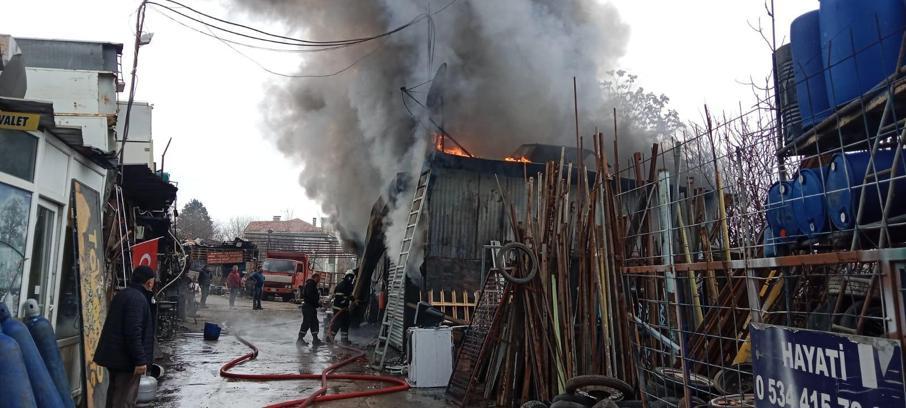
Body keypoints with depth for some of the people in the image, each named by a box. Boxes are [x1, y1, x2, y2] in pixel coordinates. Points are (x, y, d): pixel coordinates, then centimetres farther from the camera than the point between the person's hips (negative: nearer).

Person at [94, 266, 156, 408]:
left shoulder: (122, 294, 13)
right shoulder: (137, 299, -20)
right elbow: (133, 332, -27)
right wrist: (140, 360, -23)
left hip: (114, 355, 10)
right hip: (126, 358, -10)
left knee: (115, 394, 20)